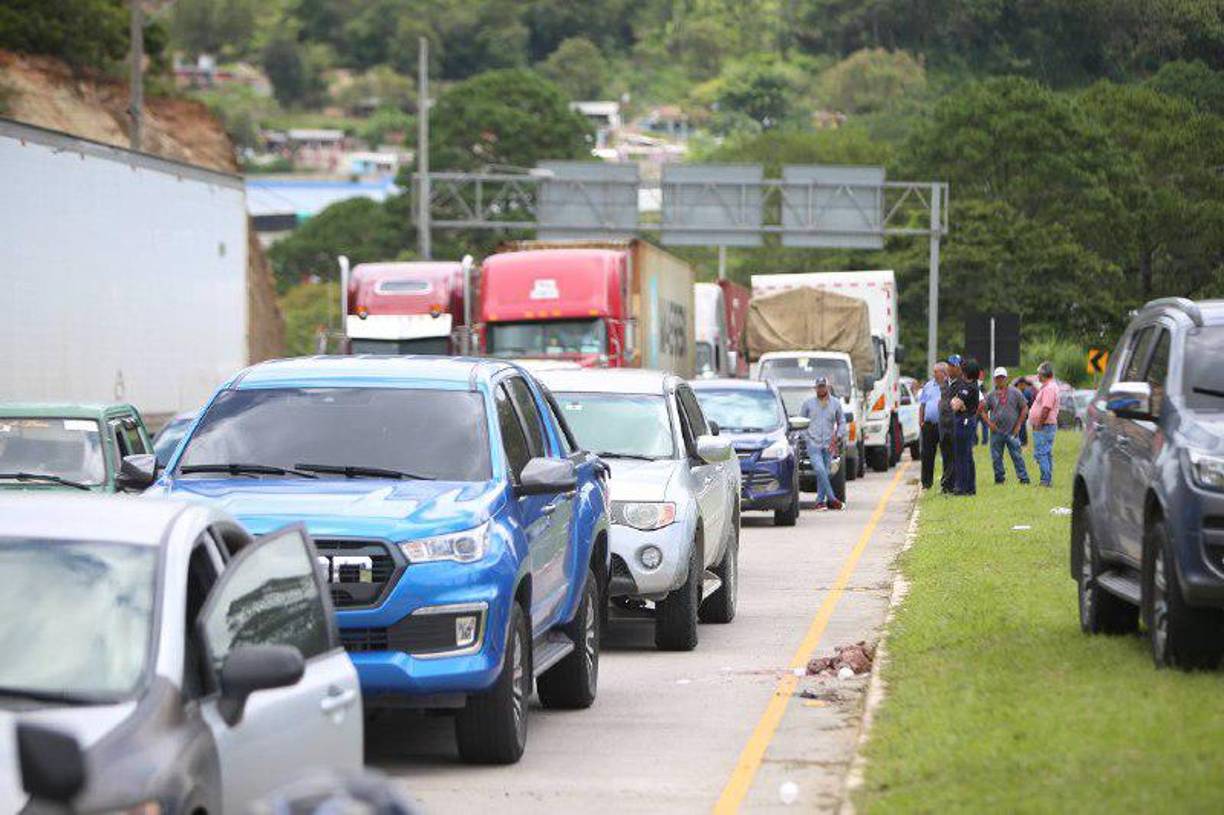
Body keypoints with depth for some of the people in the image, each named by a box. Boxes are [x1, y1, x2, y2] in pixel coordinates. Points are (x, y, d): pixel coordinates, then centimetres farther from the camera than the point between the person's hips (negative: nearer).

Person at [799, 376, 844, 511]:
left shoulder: (835, 403, 8)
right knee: (820, 470, -18)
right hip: (813, 444, -2)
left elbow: (841, 422, 15)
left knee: (824, 473, 2)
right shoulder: (808, 403, 5)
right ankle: (831, 498, -17)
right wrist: (806, 437, -2)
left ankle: (820, 501, 10)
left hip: (828, 444, 2)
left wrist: (836, 437, 0)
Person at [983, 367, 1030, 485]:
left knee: (1016, 455, -5)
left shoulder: (1015, 393, 3)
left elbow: (1024, 408, 5)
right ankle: (999, 478, 14)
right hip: (996, 431, 2)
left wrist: (1018, 424, -1)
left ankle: (1024, 478, -3)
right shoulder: (991, 395, 8)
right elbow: (984, 410, 12)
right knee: (996, 457, 5)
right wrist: (989, 422, -4)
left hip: (1012, 431, -2)